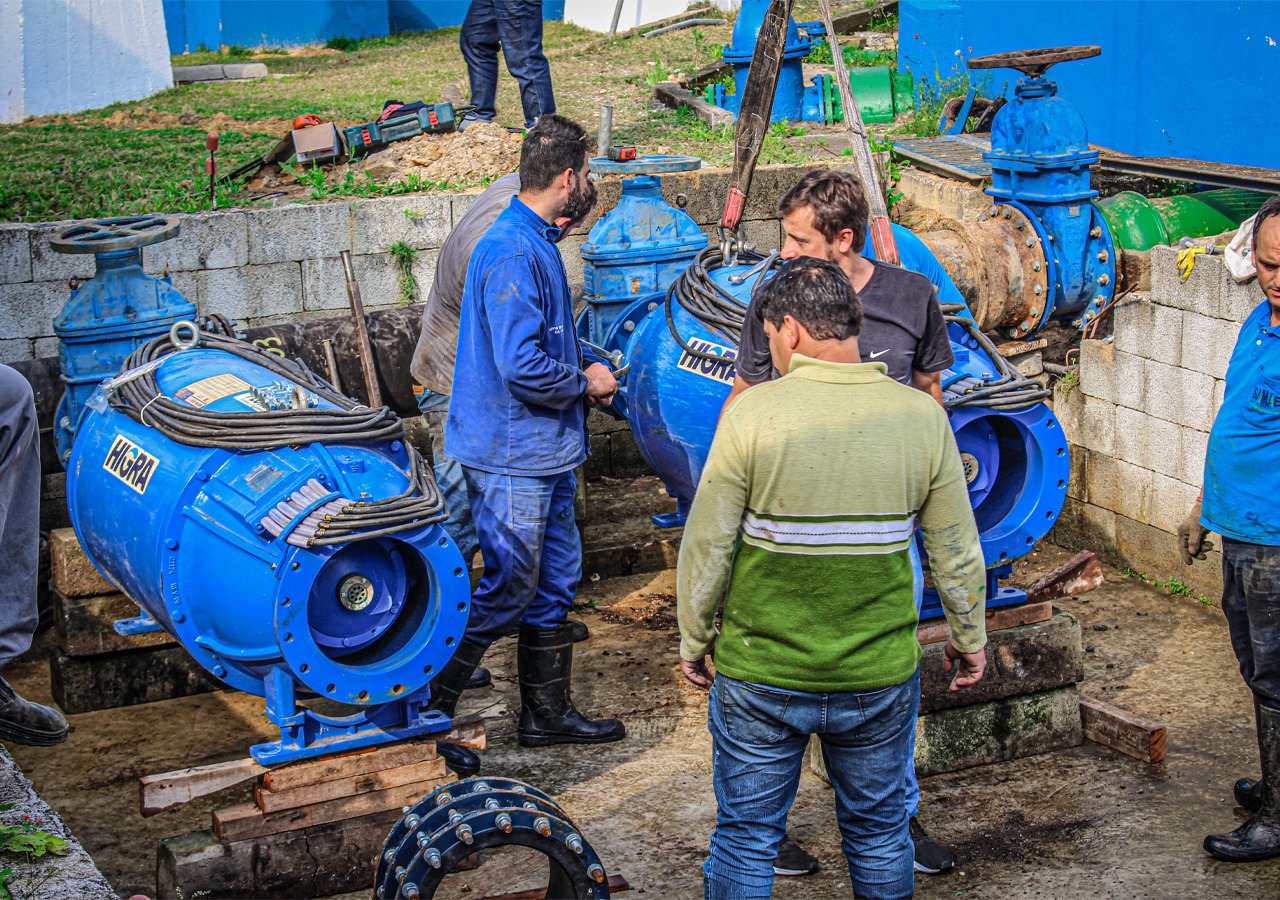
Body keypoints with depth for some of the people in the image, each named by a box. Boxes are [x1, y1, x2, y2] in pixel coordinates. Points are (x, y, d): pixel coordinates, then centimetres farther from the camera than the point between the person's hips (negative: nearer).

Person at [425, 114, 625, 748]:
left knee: (555, 578, 16)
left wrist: (588, 363, 7)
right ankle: (424, 711, 8)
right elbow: (523, 367, -29)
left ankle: (547, 712, 28)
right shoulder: (513, 254, -22)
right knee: (508, 589, -4)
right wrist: (585, 383, -12)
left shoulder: (537, 242, 11)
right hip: (511, 455, -10)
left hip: (545, 451, 10)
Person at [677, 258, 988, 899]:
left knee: (745, 837, 14)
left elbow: (706, 547, -10)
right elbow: (957, 552, 0)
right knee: (878, 832, 21)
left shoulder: (752, 414, -15)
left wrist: (693, 640, 5)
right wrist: (969, 638, 16)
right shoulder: (922, 417, -7)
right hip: (879, 677, 2)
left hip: (760, 677, -2)